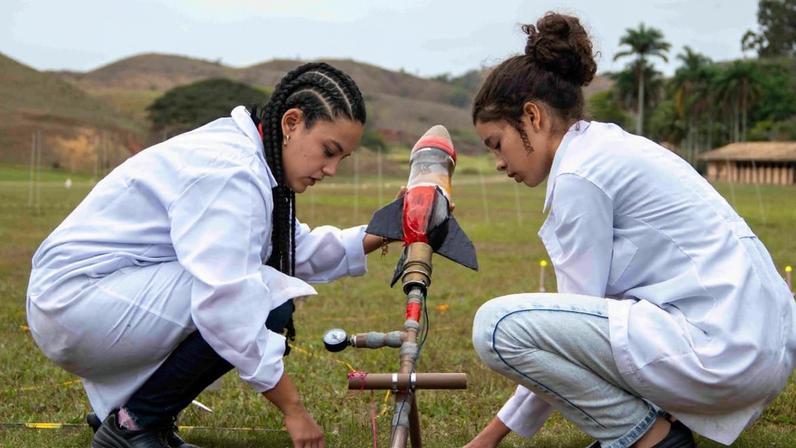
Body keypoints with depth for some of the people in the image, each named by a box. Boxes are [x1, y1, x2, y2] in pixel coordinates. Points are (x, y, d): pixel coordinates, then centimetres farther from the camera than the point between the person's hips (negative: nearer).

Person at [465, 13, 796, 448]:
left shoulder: (579, 174, -11)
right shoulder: (609, 147, 18)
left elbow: (574, 322, -8)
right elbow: (580, 314, 20)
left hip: (725, 349, -10)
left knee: (497, 323, -17)